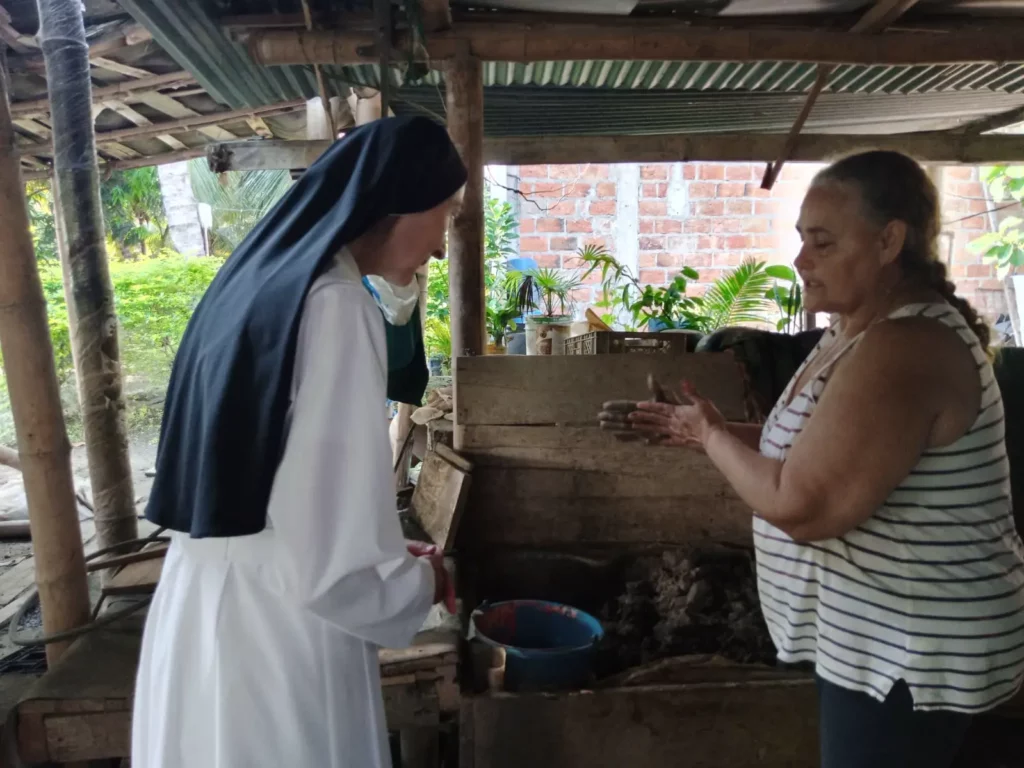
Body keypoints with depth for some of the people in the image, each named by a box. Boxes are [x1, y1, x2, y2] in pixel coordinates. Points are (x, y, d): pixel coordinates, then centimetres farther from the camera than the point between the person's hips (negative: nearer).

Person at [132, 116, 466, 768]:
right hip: (274, 651, -8)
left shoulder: (262, 280, 5)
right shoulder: (336, 307, -22)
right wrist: (422, 581, -5)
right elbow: (336, 571, -25)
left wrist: (394, 555, 15)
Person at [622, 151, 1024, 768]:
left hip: (911, 653, -9)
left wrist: (713, 437, -14)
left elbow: (801, 507, -30)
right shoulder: (869, 329, 6)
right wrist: (723, 431, 2)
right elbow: (818, 450, 14)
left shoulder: (903, 349, -27)